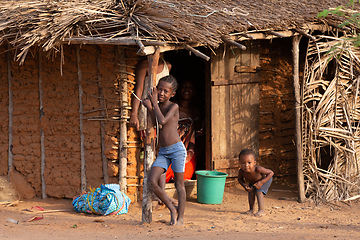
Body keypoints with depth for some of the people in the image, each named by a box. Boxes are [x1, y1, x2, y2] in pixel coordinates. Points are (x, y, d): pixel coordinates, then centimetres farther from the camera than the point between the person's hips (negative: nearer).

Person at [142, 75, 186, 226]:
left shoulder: (174, 107, -4)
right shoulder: (156, 107, 12)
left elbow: (162, 121, -20)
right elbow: (158, 125, -3)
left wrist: (154, 103, -10)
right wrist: (149, 107, -12)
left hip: (176, 149, -5)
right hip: (163, 152, 5)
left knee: (179, 184, 2)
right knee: (152, 182, -10)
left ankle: (180, 217, 11)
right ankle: (172, 209, 6)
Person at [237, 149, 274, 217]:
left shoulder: (257, 169, -47)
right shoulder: (241, 171, -34)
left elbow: (271, 173, -37)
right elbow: (240, 179, -9)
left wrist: (261, 182, -42)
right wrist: (245, 186, -28)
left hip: (265, 179, -5)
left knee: (258, 192, -20)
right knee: (251, 192, -10)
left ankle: (261, 210, -14)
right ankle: (251, 209, 9)